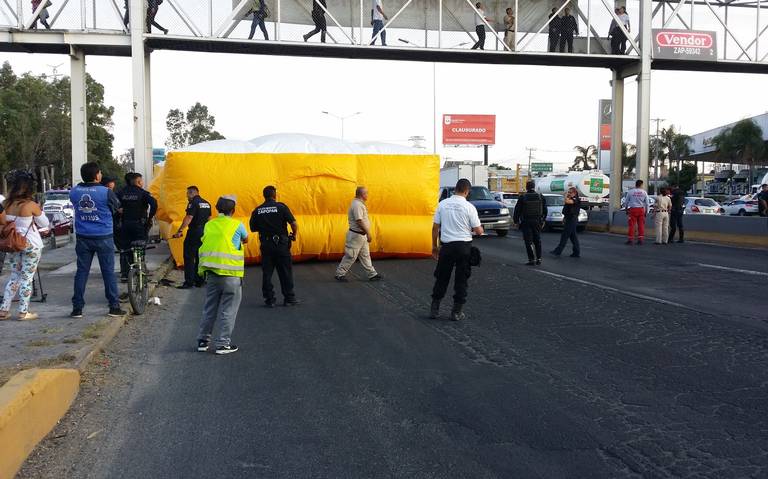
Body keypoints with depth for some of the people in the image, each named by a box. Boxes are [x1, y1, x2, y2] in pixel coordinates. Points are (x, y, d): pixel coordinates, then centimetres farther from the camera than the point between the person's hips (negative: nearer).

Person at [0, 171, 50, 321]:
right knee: (27, 278, 3)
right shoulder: (31, 205, -14)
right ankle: (23, 312, 6)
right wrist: (39, 210, 9)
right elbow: (44, 223, -5)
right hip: (31, 245, -5)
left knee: (14, 276, 16)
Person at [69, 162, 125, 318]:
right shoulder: (106, 192, -13)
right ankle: (114, 306, 7)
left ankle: (77, 308, 10)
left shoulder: (74, 192, -1)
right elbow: (117, 208, 3)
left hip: (83, 238, 3)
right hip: (103, 238, -3)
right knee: (108, 272, 4)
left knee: (81, 272, 8)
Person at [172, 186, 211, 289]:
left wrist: (180, 231, -19)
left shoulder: (193, 203, -11)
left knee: (189, 258, -4)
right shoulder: (207, 204, 14)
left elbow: (188, 218, -19)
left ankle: (188, 282, -6)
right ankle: (199, 280, 17)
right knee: (199, 257, 14)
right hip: (204, 233, 8)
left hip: (194, 233, -8)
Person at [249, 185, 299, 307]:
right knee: (285, 272, 8)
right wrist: (294, 234, 5)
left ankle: (269, 299, 11)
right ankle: (289, 298, 14)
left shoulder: (257, 211, 2)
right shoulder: (281, 207, -7)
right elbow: (294, 224, -12)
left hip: (266, 245, 2)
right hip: (281, 244, -2)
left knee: (267, 273, 9)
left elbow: (253, 228, 6)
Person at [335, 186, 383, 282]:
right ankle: (340, 274, 8)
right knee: (351, 256, -2)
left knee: (365, 255, 13)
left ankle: (372, 274, 18)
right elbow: (359, 221, -26)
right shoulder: (357, 205, -20)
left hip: (362, 235, 10)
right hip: (356, 235, -10)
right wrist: (368, 233, -24)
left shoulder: (359, 204, 12)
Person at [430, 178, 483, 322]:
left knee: (441, 278, 14)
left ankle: (434, 309, 16)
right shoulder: (469, 207, -8)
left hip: (446, 245, 2)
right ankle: (457, 312, 12)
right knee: (461, 280, 9)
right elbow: (478, 231, -6)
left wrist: (434, 246, 13)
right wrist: (480, 229, 18)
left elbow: (435, 227, 3)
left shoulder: (442, 204, 0)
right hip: (464, 246, -2)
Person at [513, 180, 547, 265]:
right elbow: (545, 210, 10)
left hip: (526, 222, -3)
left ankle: (531, 259, -3)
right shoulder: (540, 197, 2)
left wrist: (516, 220, 7)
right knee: (537, 241, 13)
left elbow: (517, 210, -4)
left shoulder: (522, 197, -8)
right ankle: (539, 259, 15)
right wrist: (543, 220, 20)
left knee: (528, 242, 0)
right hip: (537, 222, 3)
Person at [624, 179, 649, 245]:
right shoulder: (644, 192, 3)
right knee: (641, 225, 7)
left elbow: (626, 202, 6)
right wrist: (646, 212, 13)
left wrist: (626, 209, 19)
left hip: (632, 209, -1)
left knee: (631, 225, 0)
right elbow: (647, 203, 5)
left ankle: (630, 239, -2)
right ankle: (640, 239, 6)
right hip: (641, 209, 1)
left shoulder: (630, 192, 0)